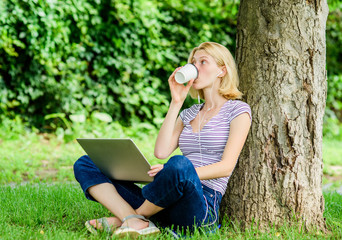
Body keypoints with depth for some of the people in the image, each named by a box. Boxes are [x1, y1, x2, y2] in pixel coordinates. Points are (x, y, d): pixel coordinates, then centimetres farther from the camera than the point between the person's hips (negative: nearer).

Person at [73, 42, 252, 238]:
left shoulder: (238, 110, 6)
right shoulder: (189, 113, 24)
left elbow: (226, 167, -7)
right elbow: (161, 152, 6)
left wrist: (179, 172, -22)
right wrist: (176, 103, 8)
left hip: (203, 204, -6)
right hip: (164, 205, 6)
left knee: (179, 164, -42)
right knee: (85, 165, -3)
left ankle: (123, 219, -17)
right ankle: (135, 222, -28)